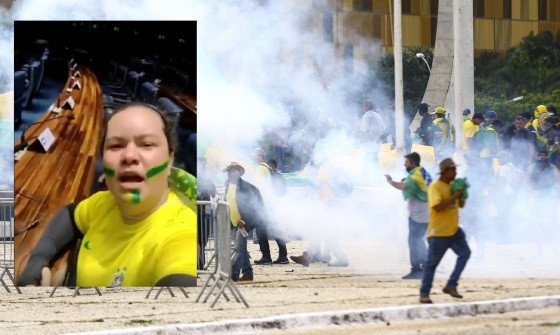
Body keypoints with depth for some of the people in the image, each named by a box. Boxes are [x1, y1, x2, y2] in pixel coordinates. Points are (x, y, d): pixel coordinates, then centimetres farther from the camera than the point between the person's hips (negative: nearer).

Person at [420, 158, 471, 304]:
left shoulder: (452, 185, 10)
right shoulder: (435, 187, -14)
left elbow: (461, 204, 18)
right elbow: (437, 206, -26)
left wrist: (462, 194, -2)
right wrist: (454, 196, -25)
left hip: (454, 230, 8)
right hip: (438, 232, -8)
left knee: (465, 253, -2)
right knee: (432, 263, -1)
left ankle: (451, 285, 4)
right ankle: (424, 294, 7)